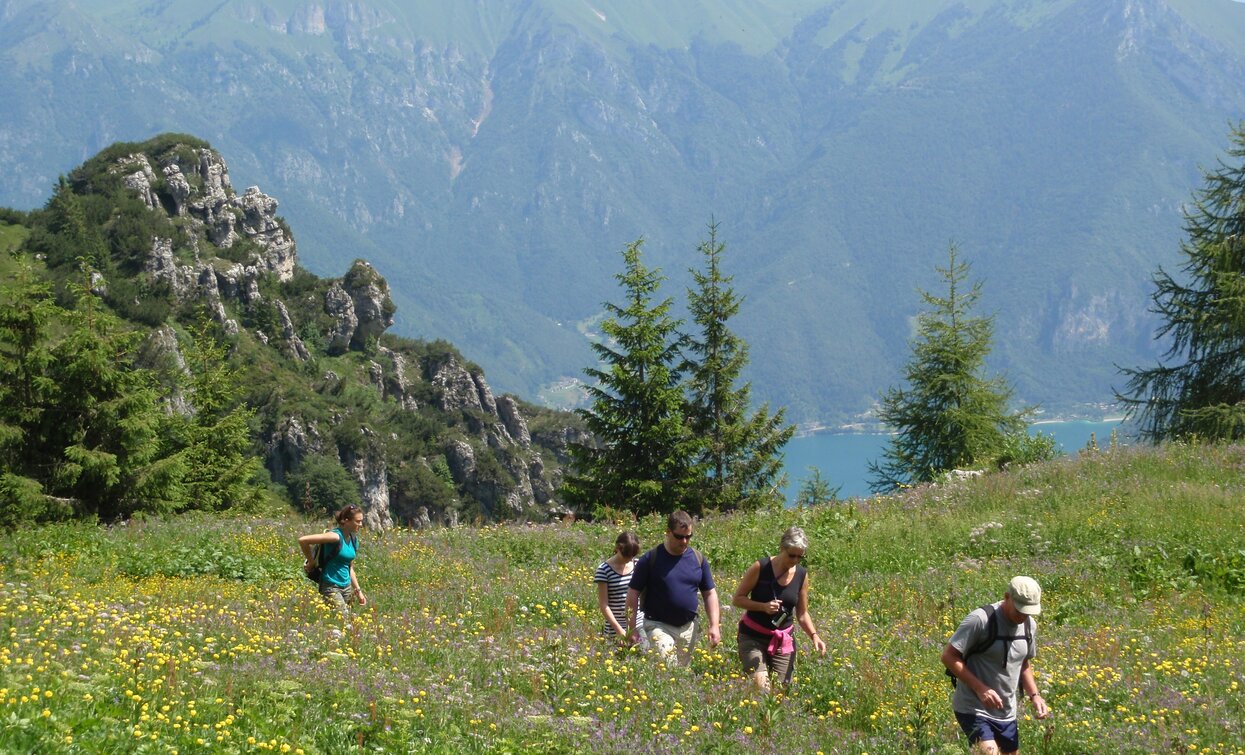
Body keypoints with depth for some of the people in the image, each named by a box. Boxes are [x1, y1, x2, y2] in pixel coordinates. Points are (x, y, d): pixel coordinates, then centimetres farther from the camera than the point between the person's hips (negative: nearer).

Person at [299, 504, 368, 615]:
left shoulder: (354, 539, 9)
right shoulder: (336, 536, -16)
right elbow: (303, 540, -22)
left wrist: (358, 591, 17)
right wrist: (311, 562, -11)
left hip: (346, 588, 8)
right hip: (331, 587, -8)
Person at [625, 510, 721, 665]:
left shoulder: (698, 559, 6)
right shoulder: (651, 558, -5)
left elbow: (710, 593, 12)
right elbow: (633, 594, -2)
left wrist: (714, 626, 2)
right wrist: (631, 629, -7)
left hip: (689, 627, 4)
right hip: (658, 626, -4)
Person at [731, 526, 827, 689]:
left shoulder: (802, 575, 0)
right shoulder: (761, 568, -12)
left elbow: (802, 614, 9)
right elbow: (737, 599, -6)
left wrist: (814, 635, -8)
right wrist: (763, 606, -21)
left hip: (783, 640, 4)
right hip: (753, 637, -4)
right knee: (761, 687, -20)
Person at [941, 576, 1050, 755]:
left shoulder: (1029, 625, 6)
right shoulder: (980, 620, -17)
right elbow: (948, 657, -16)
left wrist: (1034, 695, 5)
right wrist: (980, 688, -23)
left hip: (1006, 713, 8)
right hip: (974, 710, -8)